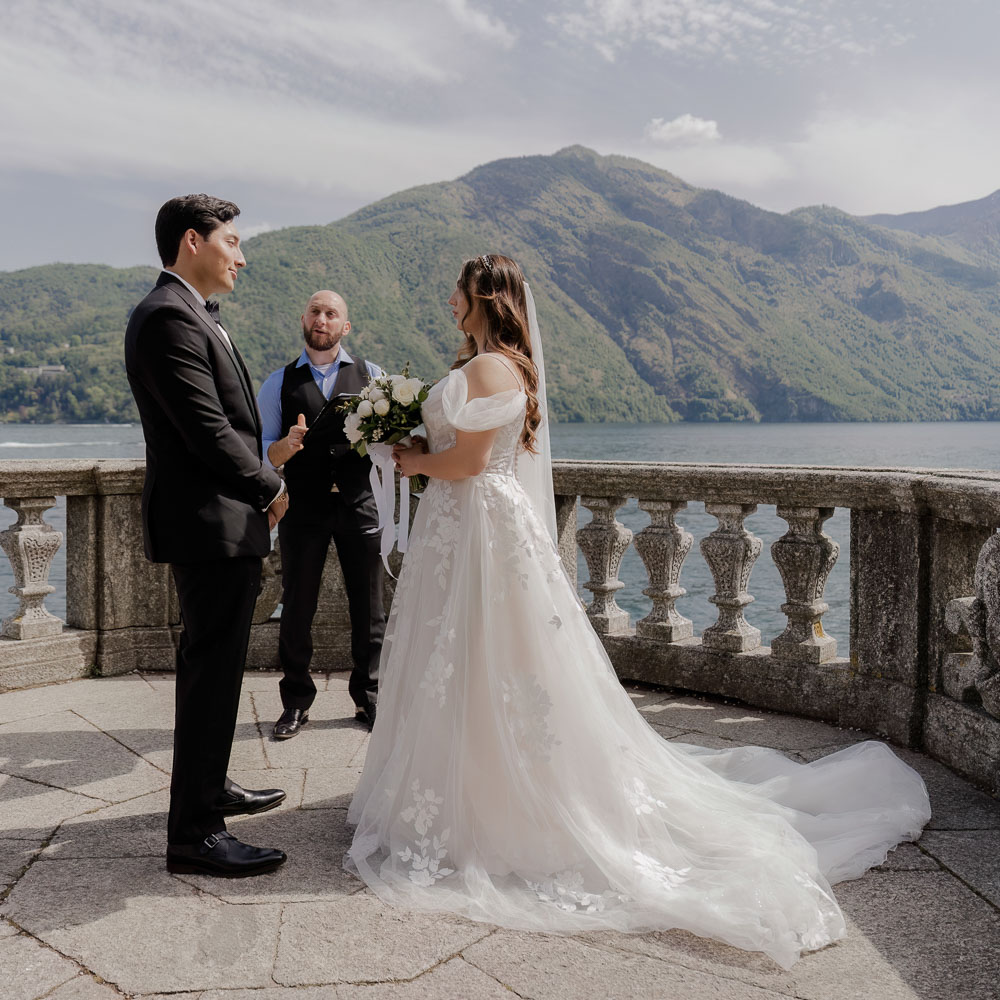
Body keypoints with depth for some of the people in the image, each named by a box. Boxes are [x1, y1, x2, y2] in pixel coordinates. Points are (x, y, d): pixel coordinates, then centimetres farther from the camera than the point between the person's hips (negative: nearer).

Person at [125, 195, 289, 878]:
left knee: (213, 666, 20)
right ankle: (195, 834, 5)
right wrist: (270, 489, -11)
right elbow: (209, 431, -22)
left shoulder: (185, 314, 17)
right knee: (212, 671, -4)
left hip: (220, 522, 11)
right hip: (211, 523, -11)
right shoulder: (171, 317, -17)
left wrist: (258, 486, 8)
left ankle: (210, 787, 35)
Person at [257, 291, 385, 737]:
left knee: (368, 607, 7)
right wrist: (289, 444, -20)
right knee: (297, 607, 6)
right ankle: (296, 703, 20)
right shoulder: (279, 383, 6)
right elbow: (265, 455, 2)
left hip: (358, 504, 0)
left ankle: (368, 697, 23)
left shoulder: (370, 375, 6)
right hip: (303, 508, 0)